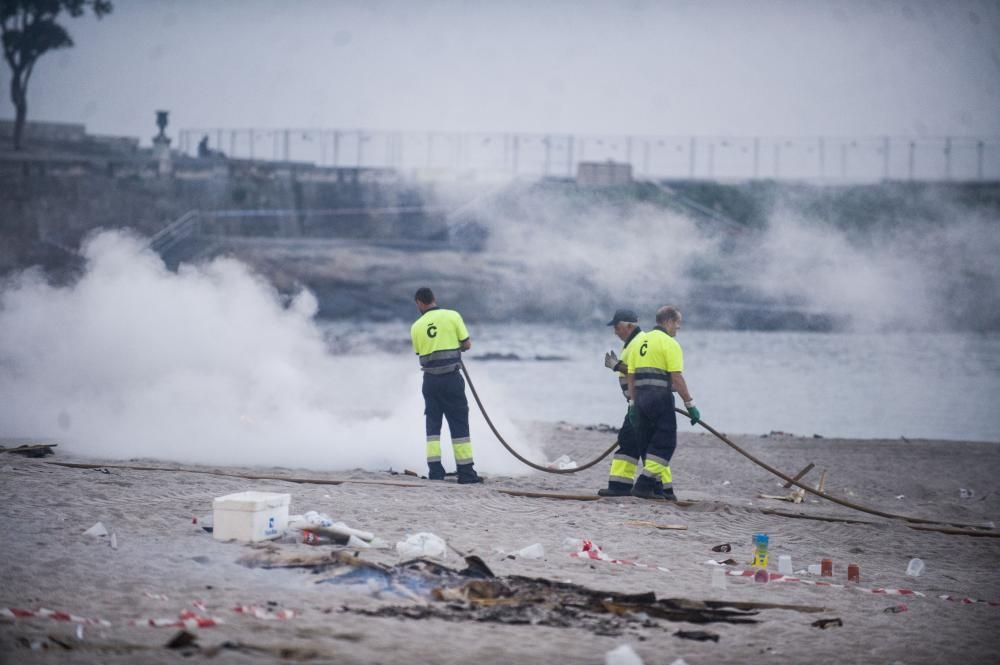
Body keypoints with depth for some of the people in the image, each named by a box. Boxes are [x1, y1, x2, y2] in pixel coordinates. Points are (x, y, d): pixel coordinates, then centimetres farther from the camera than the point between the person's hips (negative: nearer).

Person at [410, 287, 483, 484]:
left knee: (432, 424, 11)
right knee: (459, 424, 1)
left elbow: (420, 353, 7)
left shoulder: (416, 327, 5)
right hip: (451, 378, -3)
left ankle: (435, 470, 5)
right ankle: (465, 471, 0)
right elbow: (467, 344, -1)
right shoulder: (452, 316, -4)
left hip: (430, 379, 3)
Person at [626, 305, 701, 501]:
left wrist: (634, 404, 18)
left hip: (641, 398, 8)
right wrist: (690, 405, -9)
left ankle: (664, 488, 13)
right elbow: (677, 378, -14)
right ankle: (644, 484, -12)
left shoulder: (641, 342, 16)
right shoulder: (669, 343, -7)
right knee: (664, 443, -3)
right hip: (661, 398, -8)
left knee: (651, 444, 11)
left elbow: (630, 377, 15)